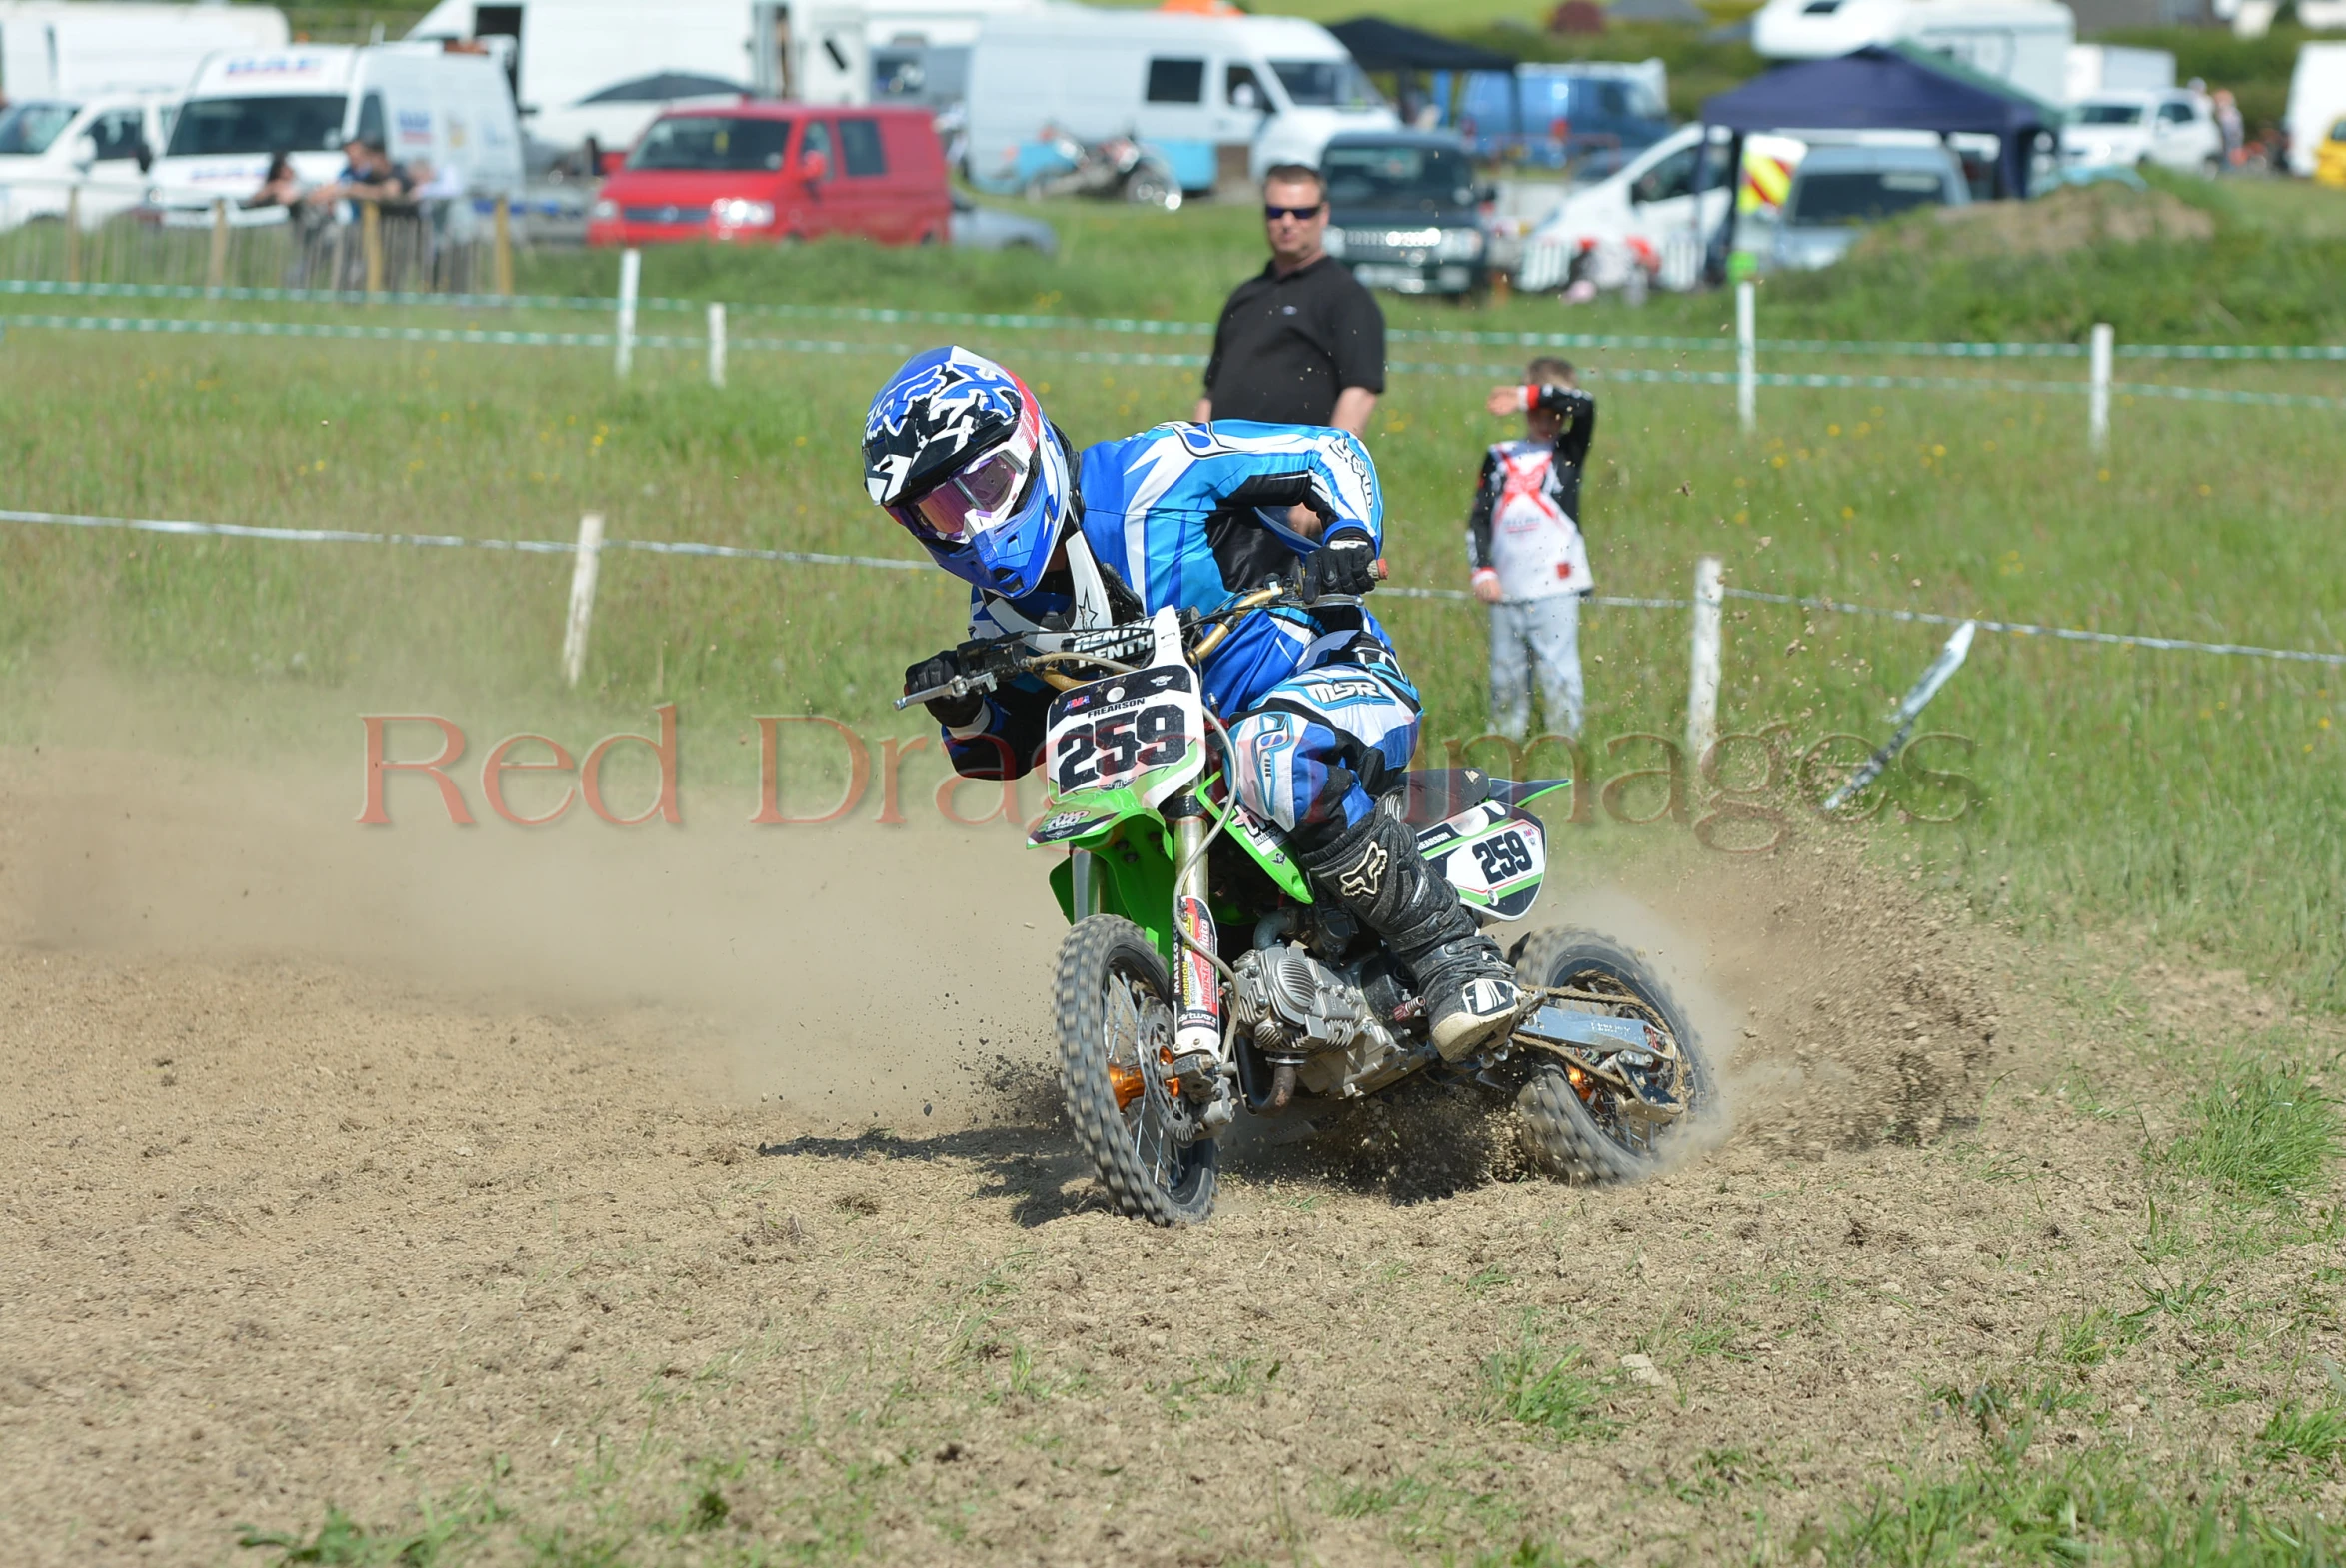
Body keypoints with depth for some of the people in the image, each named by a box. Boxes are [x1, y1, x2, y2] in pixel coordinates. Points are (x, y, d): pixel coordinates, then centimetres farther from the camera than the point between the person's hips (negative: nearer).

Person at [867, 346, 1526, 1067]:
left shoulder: (1149, 473, -16)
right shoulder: (1005, 604, 3)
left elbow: (1330, 449, -10)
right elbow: (1007, 749, 12)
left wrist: (1348, 538, -28)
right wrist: (960, 711, -10)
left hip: (1339, 676, -8)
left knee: (1277, 762, -38)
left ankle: (1454, 952, -33)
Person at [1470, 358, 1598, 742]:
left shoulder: (1568, 452, 6)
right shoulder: (1499, 459, 14)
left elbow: (1583, 406, -11)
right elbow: (1479, 519, 11)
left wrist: (1527, 397, -12)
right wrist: (1482, 569, -1)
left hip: (1556, 585, -3)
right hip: (1505, 590, 3)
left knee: (1559, 672, -7)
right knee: (1506, 677, 8)